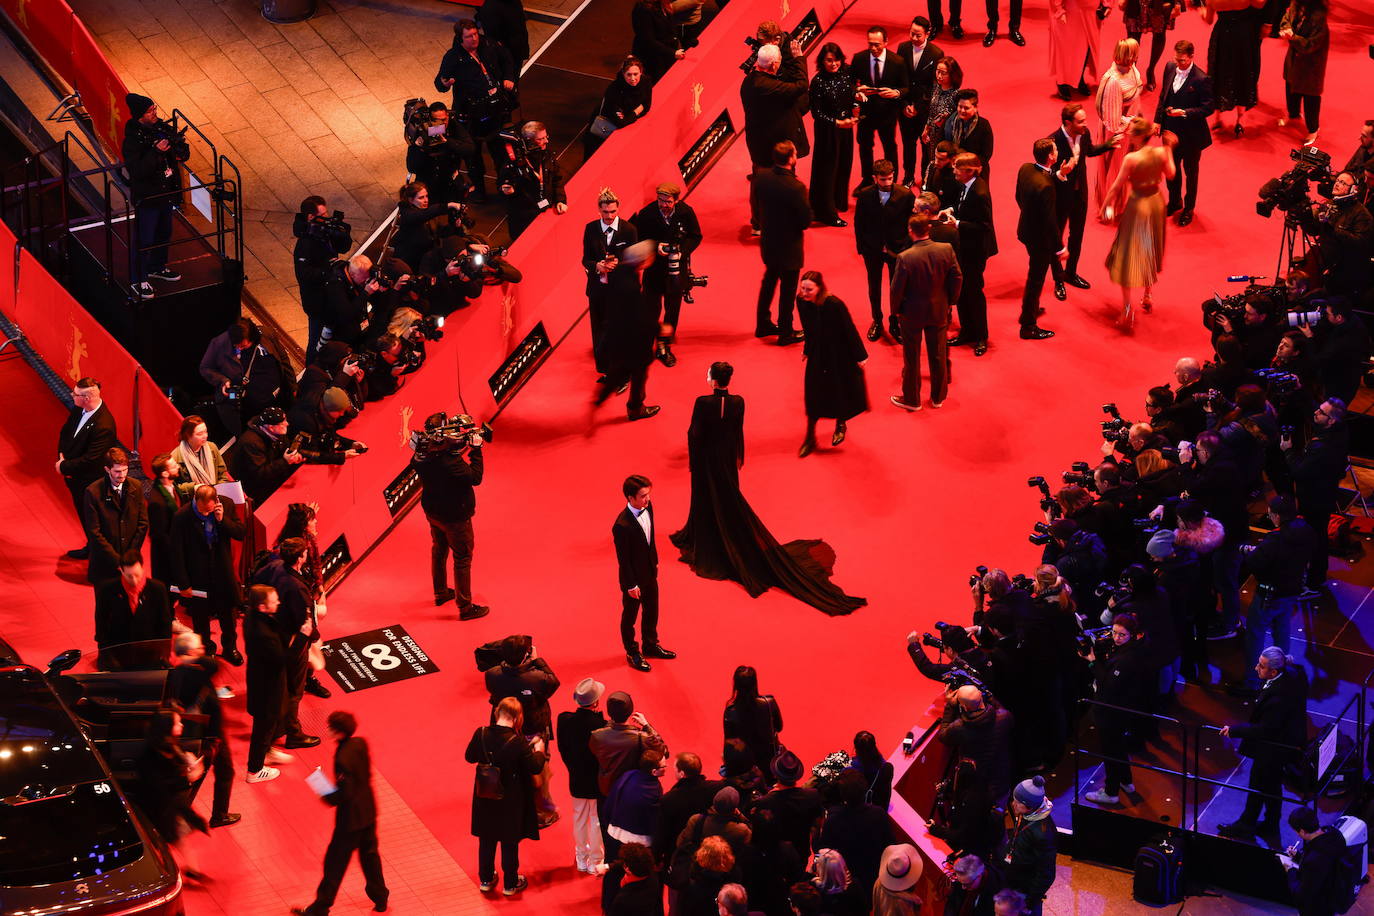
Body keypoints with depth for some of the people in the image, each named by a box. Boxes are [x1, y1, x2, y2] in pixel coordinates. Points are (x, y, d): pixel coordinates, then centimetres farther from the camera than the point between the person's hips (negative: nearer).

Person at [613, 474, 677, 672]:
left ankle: (651, 646, 46)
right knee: (630, 616, 15)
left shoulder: (647, 508, -10)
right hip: (634, 577, -8)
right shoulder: (622, 525, -34)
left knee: (651, 611, 24)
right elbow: (623, 558, -24)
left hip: (650, 572, 8)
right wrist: (631, 585, -18)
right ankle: (632, 653, 34)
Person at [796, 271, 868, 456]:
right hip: (818, 354, 4)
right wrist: (807, 350, 16)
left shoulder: (834, 305, -30)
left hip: (839, 355, -4)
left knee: (840, 391, 14)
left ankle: (840, 425, 43)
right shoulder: (802, 302, -14)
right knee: (813, 393, 6)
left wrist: (860, 356, -13)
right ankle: (810, 438, 18)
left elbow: (849, 330, -20)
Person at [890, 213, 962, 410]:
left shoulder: (905, 258, -25)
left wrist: (896, 310, 2)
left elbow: (897, 288, -17)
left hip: (912, 313, -3)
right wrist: (950, 301, 10)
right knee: (938, 355, 19)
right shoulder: (946, 250, -16)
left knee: (911, 358, 14)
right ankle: (938, 397, 33)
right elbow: (957, 278, -6)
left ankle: (911, 399, 27)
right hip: (939, 311, 3)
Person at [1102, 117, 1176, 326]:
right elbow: (1171, 174, 6)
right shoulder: (1161, 153, -11)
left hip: (1137, 205, -5)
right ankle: (1147, 297, 38)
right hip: (1156, 202, 5)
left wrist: (1105, 205, -3)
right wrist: (1169, 150, 15)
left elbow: (1117, 185, -16)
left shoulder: (1131, 158, -24)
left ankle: (1128, 308, -3)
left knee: (1128, 255, 3)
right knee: (1150, 252, 24)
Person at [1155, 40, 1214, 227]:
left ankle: (1188, 209, 33)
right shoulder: (1170, 68, -5)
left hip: (1191, 134, -6)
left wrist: (1184, 112, -29)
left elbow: (1207, 108, -18)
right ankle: (1174, 202, 43)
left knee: (1190, 171, 15)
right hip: (1171, 129, 6)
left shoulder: (1202, 79, -24)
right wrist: (1158, 120, 5)